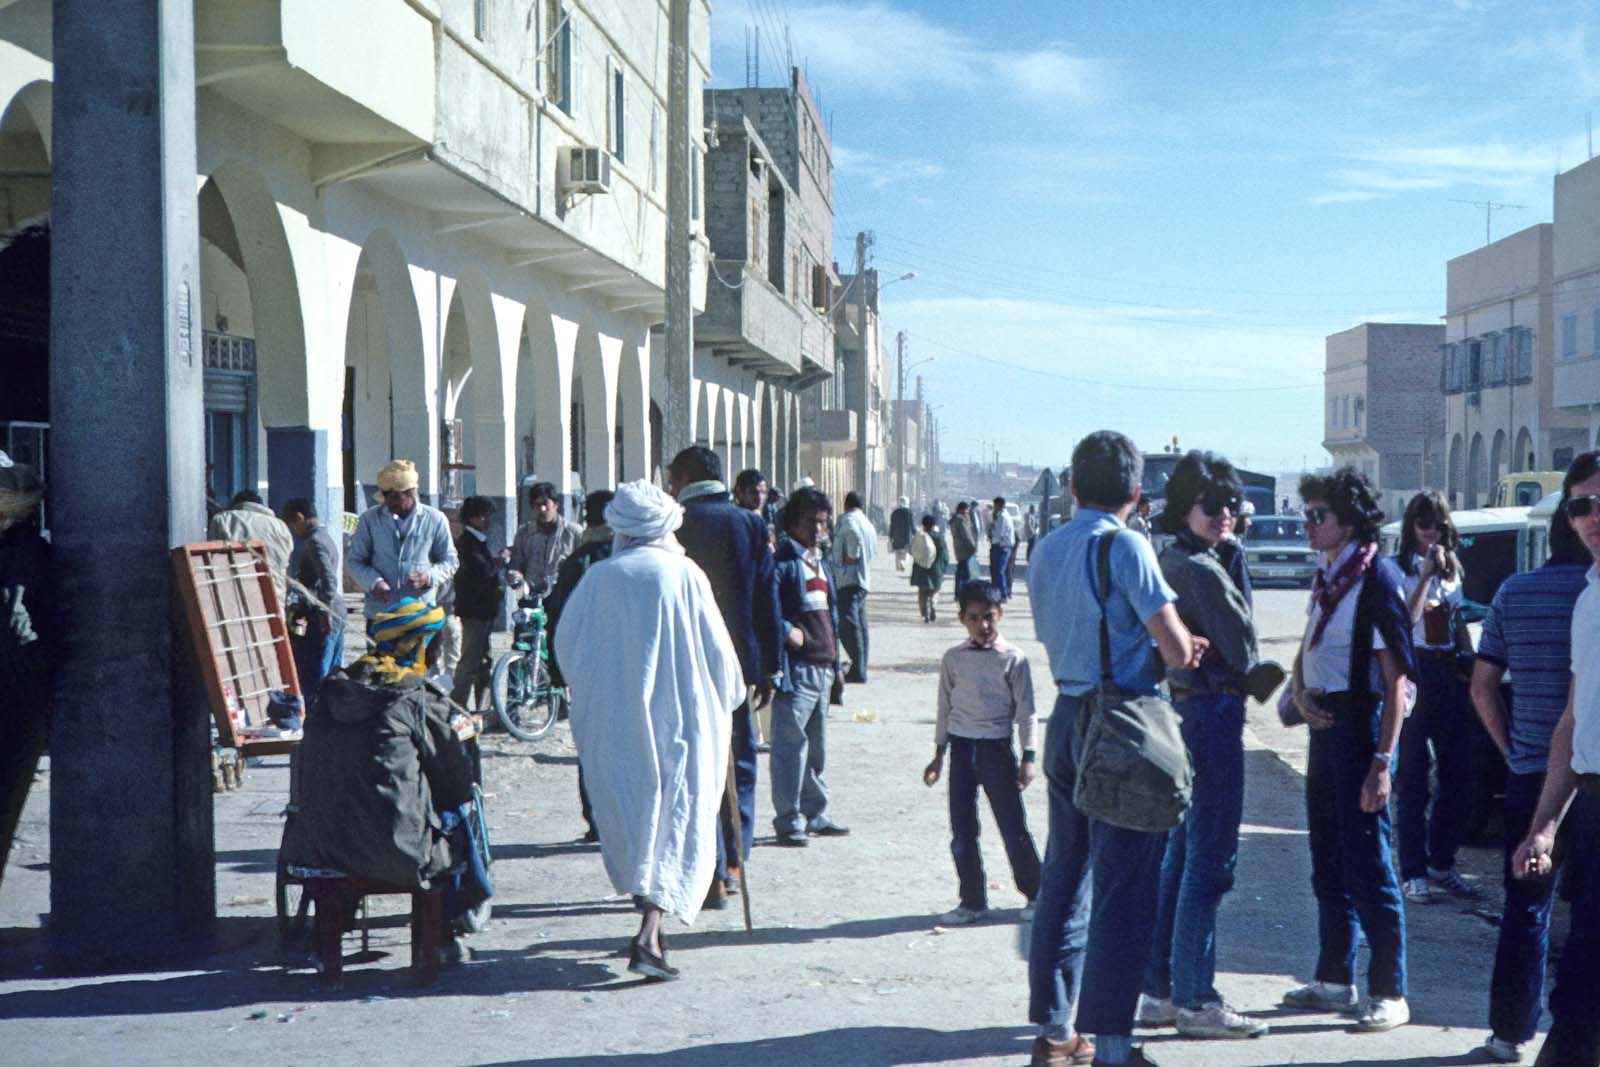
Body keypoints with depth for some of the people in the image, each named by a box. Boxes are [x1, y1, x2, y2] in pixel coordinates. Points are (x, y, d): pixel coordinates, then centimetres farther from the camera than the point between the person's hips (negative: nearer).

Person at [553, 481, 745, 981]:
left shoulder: (598, 577, 1)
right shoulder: (684, 574, -5)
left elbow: (566, 642, 10)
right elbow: (717, 646, -1)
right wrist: (726, 700, 16)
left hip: (612, 721, 3)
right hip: (679, 715, -3)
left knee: (630, 822, 16)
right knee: (675, 823, -1)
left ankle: (651, 925, 25)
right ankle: (648, 935, -15)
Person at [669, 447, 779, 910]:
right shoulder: (752, 524, 3)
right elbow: (766, 600, 4)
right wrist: (768, 670, 10)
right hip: (741, 661, 3)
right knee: (740, 760, 15)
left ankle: (712, 876, 0)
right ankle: (734, 862, 20)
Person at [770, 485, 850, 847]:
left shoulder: (820, 563, 19)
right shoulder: (781, 563, -8)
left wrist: (835, 661, 21)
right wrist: (788, 631, -24)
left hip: (822, 668, 9)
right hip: (796, 666, -9)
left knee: (816, 746, 16)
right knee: (791, 744, -6)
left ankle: (815, 814, 25)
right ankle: (788, 820, -1)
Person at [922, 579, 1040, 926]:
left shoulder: (1013, 659, -4)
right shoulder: (953, 659, 4)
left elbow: (1025, 711, -1)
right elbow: (944, 708, 12)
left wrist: (1028, 757, -5)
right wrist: (939, 754, 13)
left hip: (997, 746, -3)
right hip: (961, 746, 3)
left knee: (1013, 826, 2)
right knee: (962, 832, 5)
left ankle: (1035, 894, 17)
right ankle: (972, 901, 16)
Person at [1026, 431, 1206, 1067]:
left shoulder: (1046, 551, 10)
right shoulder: (1124, 546, -13)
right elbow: (1177, 651, -16)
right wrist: (1184, 649, 8)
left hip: (1066, 721, 8)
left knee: (1064, 875, 15)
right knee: (1123, 888, -2)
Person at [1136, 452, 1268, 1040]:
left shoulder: (1167, 560, 12)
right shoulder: (1203, 570, -17)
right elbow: (1243, 650, -12)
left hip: (1179, 708, 10)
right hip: (1213, 713, -10)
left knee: (1178, 854, 15)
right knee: (1210, 860, -4)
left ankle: (1159, 990, 23)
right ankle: (1195, 1001, 2)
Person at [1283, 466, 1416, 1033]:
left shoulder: (1378, 578, -14)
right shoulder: (1327, 577, 12)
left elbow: (1396, 680, -17)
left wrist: (1381, 762, -21)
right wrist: (1300, 692, 0)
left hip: (1361, 727, -9)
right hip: (1325, 725, 9)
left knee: (1367, 864, -5)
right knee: (1328, 862, 14)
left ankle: (1390, 993, 4)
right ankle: (1334, 980, 24)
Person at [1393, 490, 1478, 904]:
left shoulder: (1452, 568, 16)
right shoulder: (1398, 568, -3)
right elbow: (1404, 621, -16)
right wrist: (1425, 575, -18)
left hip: (1450, 673, 6)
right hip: (1414, 672, -6)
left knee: (1460, 776, 6)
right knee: (1413, 778, -3)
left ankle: (1441, 862, 20)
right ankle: (1413, 873, 2)